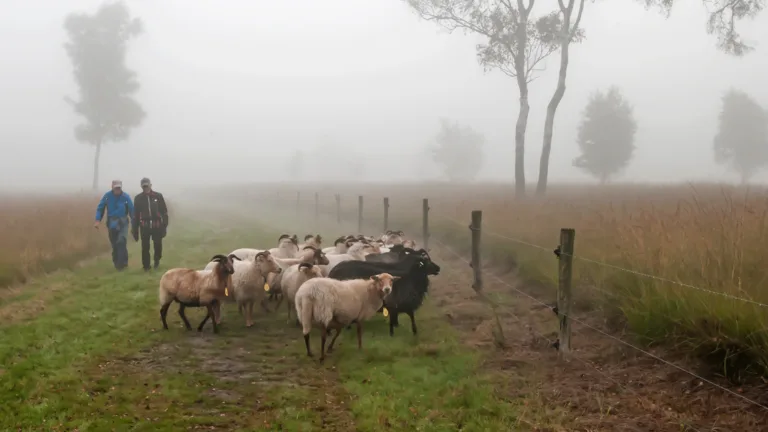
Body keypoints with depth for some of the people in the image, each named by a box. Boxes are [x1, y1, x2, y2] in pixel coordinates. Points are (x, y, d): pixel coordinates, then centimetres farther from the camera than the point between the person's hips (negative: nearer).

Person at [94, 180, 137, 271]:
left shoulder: (126, 197, -9)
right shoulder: (107, 196, -6)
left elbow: (131, 210, -5)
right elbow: (100, 208, -1)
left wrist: (134, 223, -4)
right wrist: (98, 220, -13)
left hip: (123, 222, -2)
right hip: (111, 223, 2)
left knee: (121, 241, -20)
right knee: (114, 244, 10)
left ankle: (122, 263, -16)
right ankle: (117, 263, 25)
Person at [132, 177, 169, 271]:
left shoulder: (158, 196, 2)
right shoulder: (138, 198, 5)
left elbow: (164, 211, 3)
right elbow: (136, 214, 8)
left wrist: (165, 225, -3)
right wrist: (135, 230, 6)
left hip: (157, 225, 0)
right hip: (145, 226, 0)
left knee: (158, 245, 3)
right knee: (145, 247, -1)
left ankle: (157, 260, 30)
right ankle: (146, 266, 13)